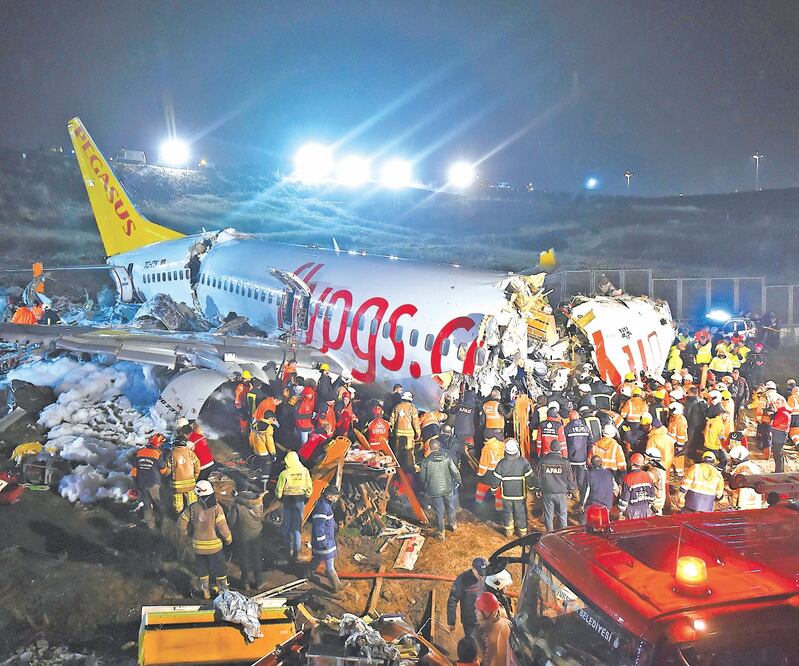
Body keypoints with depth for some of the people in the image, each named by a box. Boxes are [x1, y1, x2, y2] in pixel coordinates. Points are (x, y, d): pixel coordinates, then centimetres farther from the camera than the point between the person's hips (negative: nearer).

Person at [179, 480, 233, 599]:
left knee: (202, 570, 20)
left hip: (198, 545, 2)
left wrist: (187, 533, 16)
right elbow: (222, 527, -18)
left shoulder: (192, 508, -11)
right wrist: (228, 538, 0)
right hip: (214, 545, -2)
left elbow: (181, 523, -4)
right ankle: (223, 592, 24)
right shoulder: (216, 507, -19)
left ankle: (205, 592, 30)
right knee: (220, 569, 15)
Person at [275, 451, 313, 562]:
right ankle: (296, 550, 7)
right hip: (300, 501, 2)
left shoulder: (284, 473, -15)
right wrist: (307, 497, 16)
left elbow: (279, 490, -7)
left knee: (287, 524, 19)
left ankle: (289, 543, 32)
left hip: (288, 500, -1)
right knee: (297, 526, 7)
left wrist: (278, 495, 15)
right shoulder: (305, 471, -8)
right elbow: (309, 487, 0)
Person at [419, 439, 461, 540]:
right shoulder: (447, 458, -9)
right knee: (450, 507, 23)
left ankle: (441, 532, 17)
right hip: (448, 488, 2)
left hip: (434, 490, -2)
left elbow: (422, 477, -3)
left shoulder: (426, 461, -11)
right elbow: (455, 472, -9)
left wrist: (425, 487, 16)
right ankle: (453, 524, 42)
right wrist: (458, 481, 9)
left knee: (439, 511, 9)